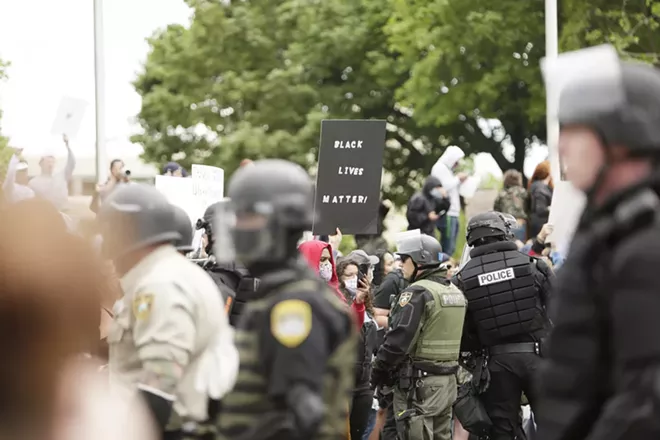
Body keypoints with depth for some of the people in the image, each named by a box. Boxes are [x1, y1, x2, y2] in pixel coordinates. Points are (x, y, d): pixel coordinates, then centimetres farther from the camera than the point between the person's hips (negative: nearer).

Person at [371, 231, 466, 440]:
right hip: (448, 382, 9)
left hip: (419, 383, -9)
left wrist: (378, 373, -9)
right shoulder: (455, 292, 13)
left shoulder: (418, 293, -15)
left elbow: (398, 339, -20)